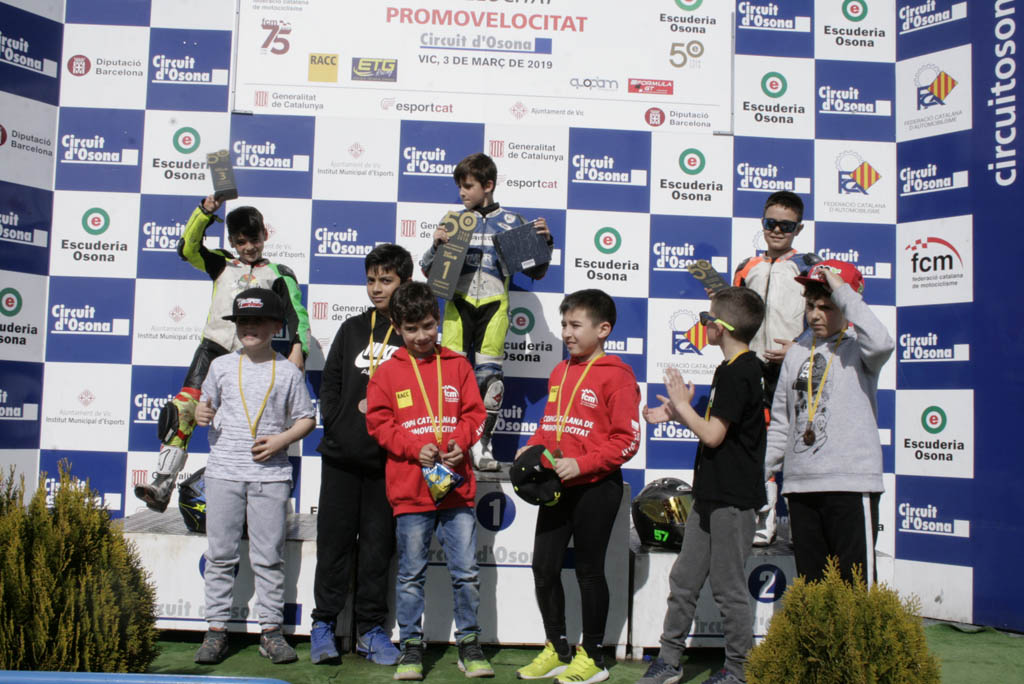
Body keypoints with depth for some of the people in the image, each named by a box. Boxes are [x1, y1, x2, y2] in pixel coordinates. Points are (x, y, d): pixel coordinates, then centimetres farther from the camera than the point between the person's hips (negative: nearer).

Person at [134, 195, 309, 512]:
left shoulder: (279, 274, 14)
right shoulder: (223, 264, 20)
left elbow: (296, 314, 3)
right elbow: (187, 248, 5)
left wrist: (298, 349, -13)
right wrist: (205, 212, -8)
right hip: (213, 347, 1)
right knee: (183, 408, -17)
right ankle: (162, 484, -19)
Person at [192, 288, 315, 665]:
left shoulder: (288, 372, 3)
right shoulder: (221, 366, 8)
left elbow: (306, 419, 7)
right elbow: (206, 406, 14)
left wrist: (281, 439, -9)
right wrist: (201, 414, -9)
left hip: (270, 473, -1)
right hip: (223, 471, 2)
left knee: (269, 556, 3)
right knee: (220, 554, 6)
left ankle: (271, 629, 12)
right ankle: (216, 629, 15)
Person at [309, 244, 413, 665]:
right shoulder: (352, 329, 11)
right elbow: (330, 384, 9)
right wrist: (336, 428, -4)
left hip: (387, 460, -2)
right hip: (341, 456, 2)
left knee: (378, 543, 6)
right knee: (335, 538, 6)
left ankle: (371, 627, 16)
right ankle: (324, 623, 17)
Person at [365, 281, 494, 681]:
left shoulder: (457, 365, 7)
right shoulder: (388, 373, 3)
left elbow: (474, 413, 7)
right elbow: (379, 423, -1)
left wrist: (459, 441, -13)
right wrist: (416, 448, -14)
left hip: (457, 486, 1)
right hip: (409, 491, -1)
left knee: (466, 571, 5)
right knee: (411, 573, 8)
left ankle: (469, 644, 20)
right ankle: (411, 647, 21)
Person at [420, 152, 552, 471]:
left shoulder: (510, 222, 7)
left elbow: (535, 271, 11)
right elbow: (427, 271, 12)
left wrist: (544, 242, -5)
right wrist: (436, 245, -7)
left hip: (494, 304, -1)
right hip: (458, 303, 1)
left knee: (489, 373, -3)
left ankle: (481, 444, 8)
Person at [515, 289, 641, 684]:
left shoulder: (616, 376, -11)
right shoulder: (559, 372, 10)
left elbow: (627, 440, -14)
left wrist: (581, 464, -21)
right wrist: (532, 448, 1)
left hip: (596, 488, -6)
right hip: (557, 487, 7)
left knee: (589, 570, 5)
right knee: (544, 566, 9)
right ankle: (556, 650, 25)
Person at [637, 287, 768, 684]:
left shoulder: (735, 373, -18)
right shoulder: (742, 368, 14)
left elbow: (713, 435, -20)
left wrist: (682, 404, -8)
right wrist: (676, 416, 16)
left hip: (732, 499, -10)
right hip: (712, 494, 10)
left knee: (728, 587, 2)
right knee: (684, 579, 13)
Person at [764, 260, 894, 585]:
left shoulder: (857, 346, -1)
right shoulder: (796, 353, 14)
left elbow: (882, 343, -28)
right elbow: (780, 424, 17)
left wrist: (841, 291, -19)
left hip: (851, 483, -5)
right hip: (800, 485, 6)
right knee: (809, 579, 13)